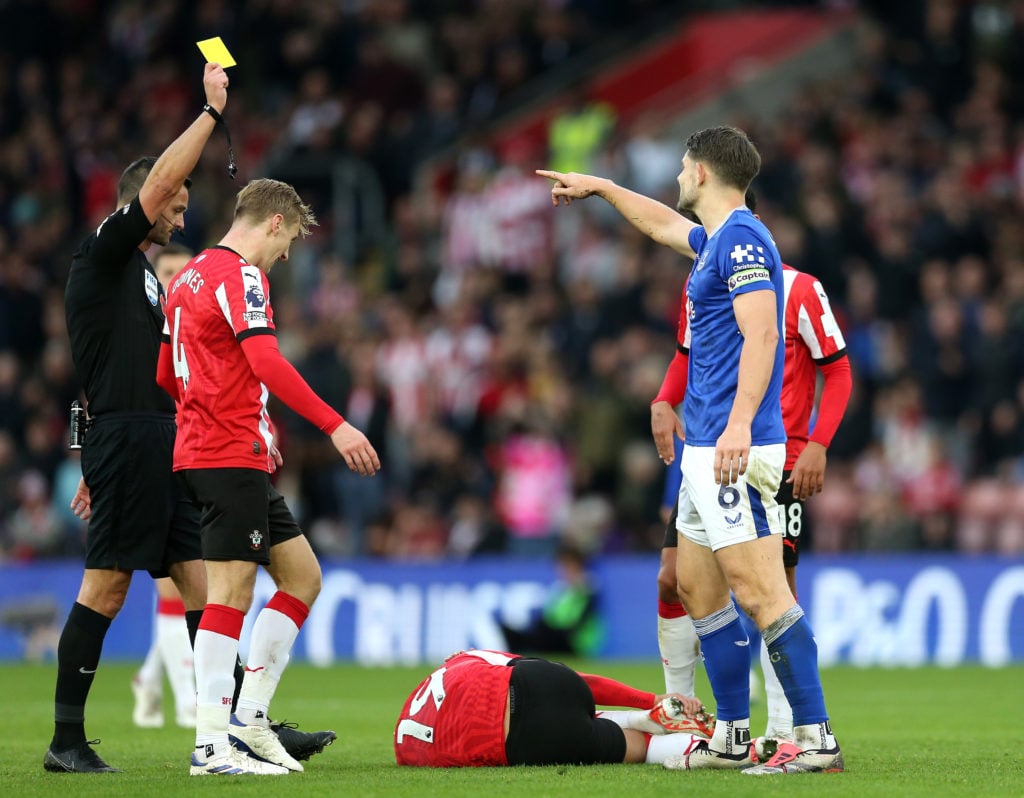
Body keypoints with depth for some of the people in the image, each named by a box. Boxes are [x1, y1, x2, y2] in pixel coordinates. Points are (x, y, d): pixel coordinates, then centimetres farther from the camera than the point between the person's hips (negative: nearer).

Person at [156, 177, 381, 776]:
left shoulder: (192, 276, 18)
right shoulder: (240, 276, -11)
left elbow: (166, 376, 24)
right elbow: (266, 363, -24)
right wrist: (335, 425, -27)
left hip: (198, 451, 10)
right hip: (232, 457, -10)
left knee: (302, 575, 11)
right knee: (231, 593, -10)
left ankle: (249, 716, 8)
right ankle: (212, 747, -12)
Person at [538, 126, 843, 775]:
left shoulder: (742, 239, -12)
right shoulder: (718, 239, 18)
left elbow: (760, 333, -23)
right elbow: (665, 224, 40)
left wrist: (740, 424, -31)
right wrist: (598, 187, 52)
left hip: (737, 450, -11)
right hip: (706, 449, 11)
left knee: (758, 589, -14)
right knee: (696, 584, 13)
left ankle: (816, 739, -15)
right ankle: (732, 738, 17)